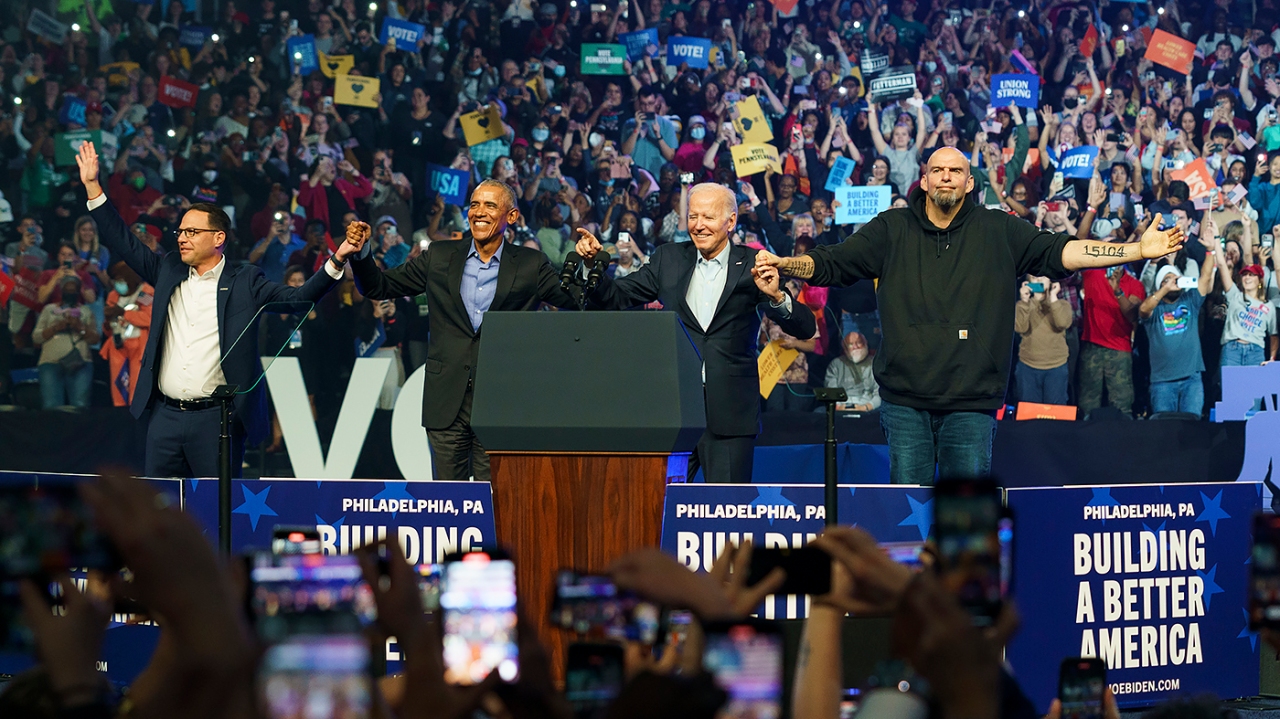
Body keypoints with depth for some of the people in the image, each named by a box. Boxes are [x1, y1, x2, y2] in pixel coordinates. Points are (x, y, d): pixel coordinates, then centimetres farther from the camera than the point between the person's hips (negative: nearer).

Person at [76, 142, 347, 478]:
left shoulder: (245, 282, 1)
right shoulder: (168, 272, 13)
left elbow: (297, 299, -7)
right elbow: (124, 243, 15)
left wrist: (335, 263, -22)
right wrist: (93, 186, 10)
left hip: (216, 420, -5)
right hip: (165, 417, 5)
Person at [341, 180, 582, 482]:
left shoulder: (531, 265, 5)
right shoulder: (440, 257, 10)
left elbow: (578, 301, 0)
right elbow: (380, 287, 14)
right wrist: (360, 253, -3)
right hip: (447, 401, 2)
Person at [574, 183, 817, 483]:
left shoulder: (753, 266, 1)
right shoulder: (668, 259, 10)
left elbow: (805, 329, -5)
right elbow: (615, 297, 12)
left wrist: (776, 295, -24)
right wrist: (592, 264, -6)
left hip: (729, 412, -2)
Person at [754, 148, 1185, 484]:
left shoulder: (999, 232, 8)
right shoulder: (891, 230, 9)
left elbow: (1060, 252, 3)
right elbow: (832, 264, 7)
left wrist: (1138, 250, -6)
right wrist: (783, 264, -11)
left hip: (971, 399, 0)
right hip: (906, 397, 0)